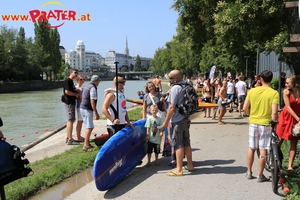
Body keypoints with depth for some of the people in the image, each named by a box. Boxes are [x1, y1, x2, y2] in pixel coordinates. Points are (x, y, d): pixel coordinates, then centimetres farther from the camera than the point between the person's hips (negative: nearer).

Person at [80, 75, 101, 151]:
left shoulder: (86, 87, 16)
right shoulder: (93, 88, -13)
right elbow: (92, 102, -20)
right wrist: (96, 113, -19)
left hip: (82, 108, 10)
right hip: (87, 109, -10)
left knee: (89, 127, 17)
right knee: (89, 127, -9)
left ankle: (87, 143, 23)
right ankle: (86, 146, -11)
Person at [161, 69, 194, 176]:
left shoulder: (175, 88, -17)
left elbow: (172, 107, -20)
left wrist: (166, 121, -13)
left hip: (177, 120, -9)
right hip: (186, 118, 9)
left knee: (178, 144, -3)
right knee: (186, 142, 17)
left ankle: (179, 169, 2)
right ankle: (190, 165, 28)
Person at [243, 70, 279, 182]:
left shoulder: (252, 91, -3)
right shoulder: (274, 93, -12)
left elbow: (245, 108, 0)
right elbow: (274, 112, -19)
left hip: (253, 123, 3)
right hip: (266, 124, -3)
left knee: (251, 148, 16)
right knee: (263, 150, 5)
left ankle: (249, 172, 25)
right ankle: (260, 175, 14)